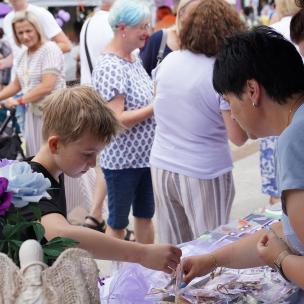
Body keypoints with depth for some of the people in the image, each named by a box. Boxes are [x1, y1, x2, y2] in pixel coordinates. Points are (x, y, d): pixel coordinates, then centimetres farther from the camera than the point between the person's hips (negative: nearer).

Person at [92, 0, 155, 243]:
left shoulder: (134, 59, 7)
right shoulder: (109, 67, -20)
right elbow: (117, 119, -25)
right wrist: (157, 107, -19)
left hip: (145, 155, 9)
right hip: (122, 159, -8)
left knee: (145, 215, 19)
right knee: (118, 223, 7)